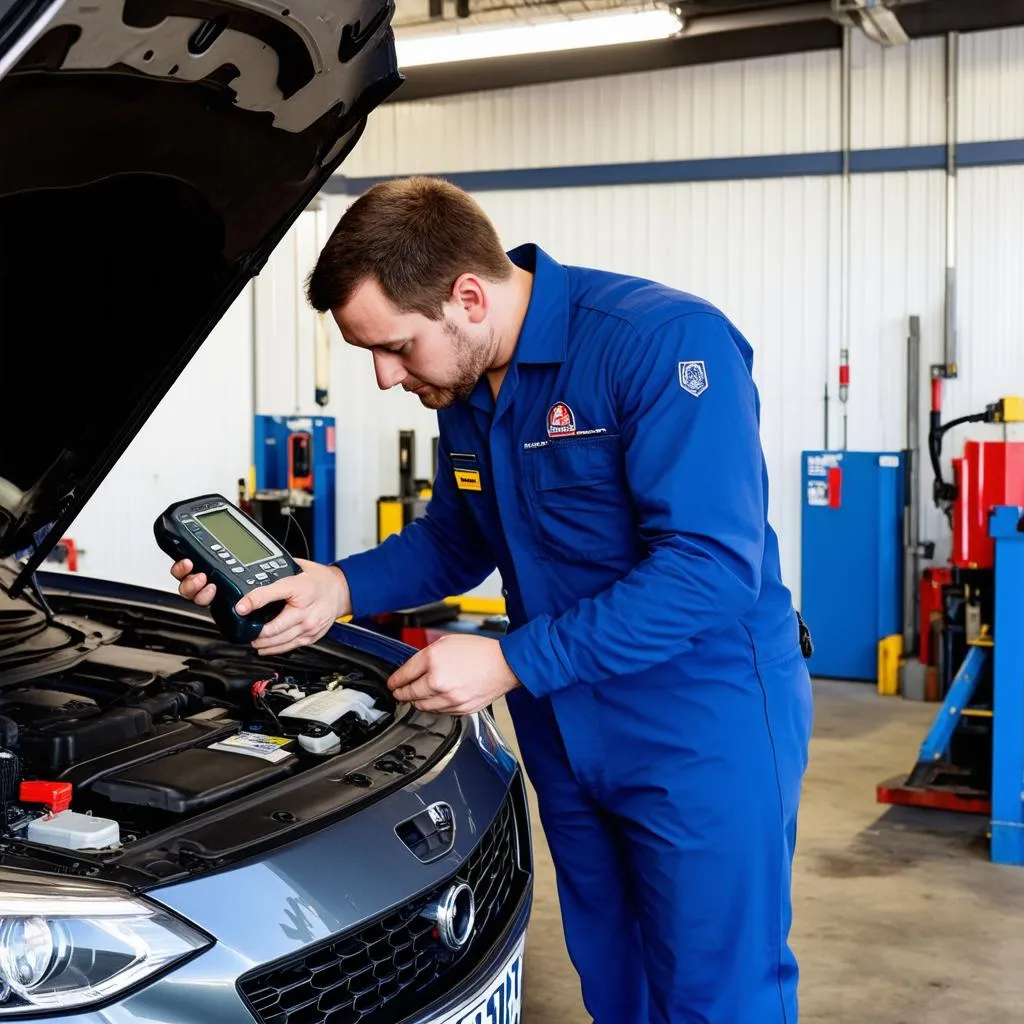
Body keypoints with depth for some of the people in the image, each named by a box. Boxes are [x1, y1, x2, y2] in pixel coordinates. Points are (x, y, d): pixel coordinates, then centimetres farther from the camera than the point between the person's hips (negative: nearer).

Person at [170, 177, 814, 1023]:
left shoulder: (663, 342, -22)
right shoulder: (467, 383, 4)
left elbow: (711, 568, -27)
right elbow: (456, 540, 16)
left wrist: (512, 662, -25)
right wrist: (342, 588, -3)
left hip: (706, 729, -7)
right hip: (567, 727, 8)